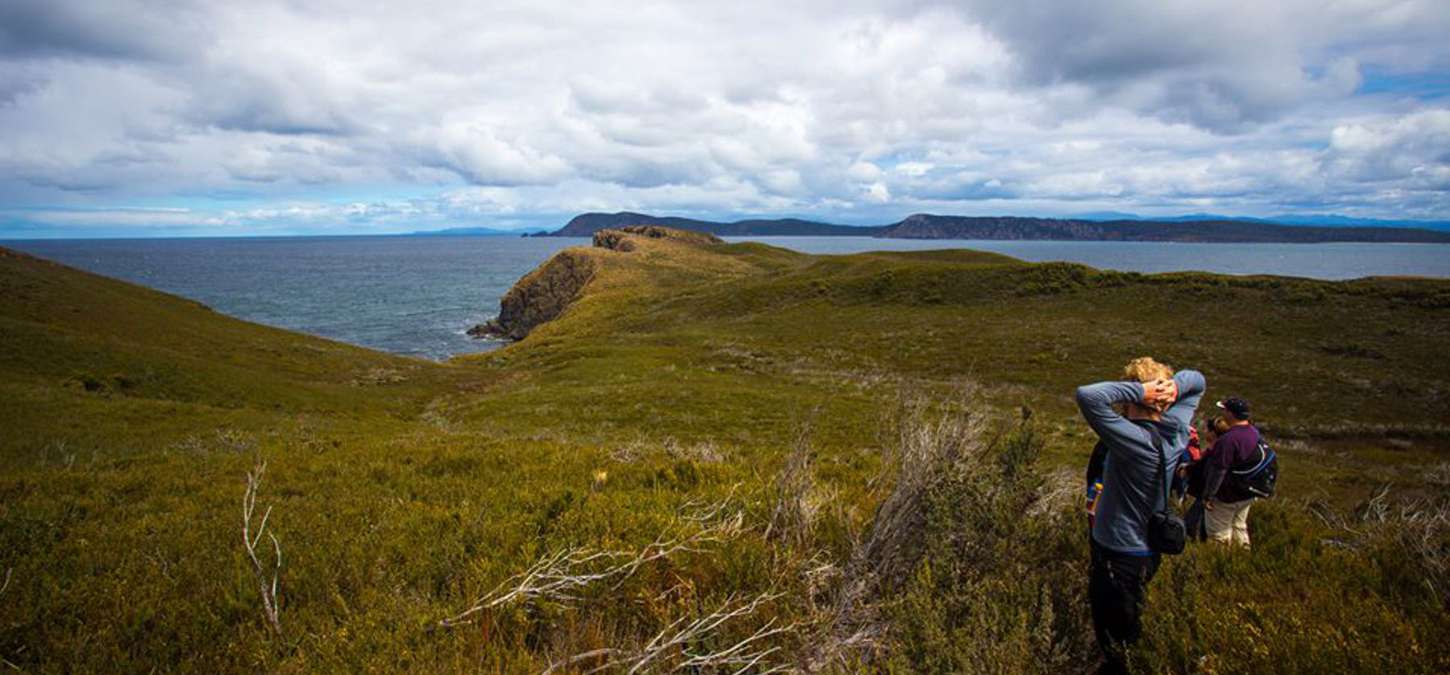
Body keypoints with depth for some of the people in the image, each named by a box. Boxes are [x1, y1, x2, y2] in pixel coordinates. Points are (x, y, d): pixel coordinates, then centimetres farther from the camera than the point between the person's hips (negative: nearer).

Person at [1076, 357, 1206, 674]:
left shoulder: (1134, 439, -33)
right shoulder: (1177, 428, -10)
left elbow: (1087, 395, -46)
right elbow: (1196, 380, 6)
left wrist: (1138, 390, -36)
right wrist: (1172, 386, -15)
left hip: (1117, 555, -8)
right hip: (1149, 550, 8)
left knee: (1110, 630, 16)